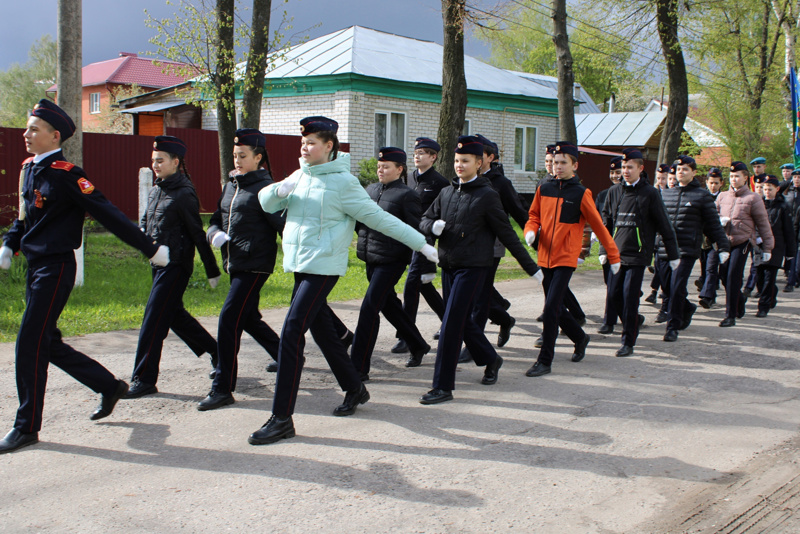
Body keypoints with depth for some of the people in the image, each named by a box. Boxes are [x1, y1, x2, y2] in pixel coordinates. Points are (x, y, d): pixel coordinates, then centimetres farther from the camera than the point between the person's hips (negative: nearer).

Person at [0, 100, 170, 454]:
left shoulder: (67, 175, -15)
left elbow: (108, 215, -16)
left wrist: (149, 249, -14)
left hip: (56, 269, -9)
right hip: (36, 266, 9)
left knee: (30, 344, -7)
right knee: (48, 343, 13)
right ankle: (109, 386, 29)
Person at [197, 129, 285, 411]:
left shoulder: (265, 188, -11)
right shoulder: (230, 186, 13)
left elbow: (283, 225, -18)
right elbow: (216, 220, 17)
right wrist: (215, 234, -5)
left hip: (255, 265, -9)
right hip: (235, 264, 9)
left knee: (229, 319, -12)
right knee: (249, 318, 20)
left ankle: (223, 388, -5)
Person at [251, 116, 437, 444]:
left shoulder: (343, 182, -9)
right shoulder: (300, 176, 11)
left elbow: (379, 217, -6)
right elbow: (265, 202, 9)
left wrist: (421, 244, -5)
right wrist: (279, 189, -15)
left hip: (324, 267, -7)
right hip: (300, 265, 7)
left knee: (292, 332, -14)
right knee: (322, 330, 17)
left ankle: (282, 419, -10)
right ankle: (354, 389, 36)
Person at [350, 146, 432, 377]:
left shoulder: (406, 195, -9)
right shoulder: (371, 189, 11)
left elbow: (415, 232, -9)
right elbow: (359, 219, 19)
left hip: (391, 261, -8)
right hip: (371, 258, 8)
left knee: (369, 308, -11)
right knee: (389, 305, 19)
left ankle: (359, 368, -5)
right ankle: (418, 346, 39)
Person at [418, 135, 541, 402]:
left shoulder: (487, 196, -6)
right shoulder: (447, 193, 11)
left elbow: (507, 234, -3)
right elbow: (424, 219, 16)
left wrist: (531, 267, -1)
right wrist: (433, 226, -9)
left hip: (473, 267, -6)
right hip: (448, 266, 6)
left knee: (452, 324, -10)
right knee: (463, 321, 15)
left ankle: (443, 387, -5)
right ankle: (491, 359, 39)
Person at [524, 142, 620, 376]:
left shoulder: (581, 194, -5)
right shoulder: (544, 189, 7)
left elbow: (598, 226, 0)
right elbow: (534, 216, 17)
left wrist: (614, 256, 4)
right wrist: (531, 231, -6)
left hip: (566, 259, -5)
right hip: (545, 258, 5)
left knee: (551, 307, -13)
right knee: (556, 307, 14)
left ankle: (545, 361, -7)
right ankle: (580, 338, 39)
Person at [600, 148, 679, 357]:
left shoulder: (650, 193, -3)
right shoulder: (614, 192, 9)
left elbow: (664, 226, 1)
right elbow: (607, 222, 15)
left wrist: (673, 255, 2)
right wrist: (604, 250, 11)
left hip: (638, 254, -5)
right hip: (617, 253, 5)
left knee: (630, 297, -7)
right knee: (613, 295, 5)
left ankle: (628, 342, 2)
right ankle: (635, 320, 33)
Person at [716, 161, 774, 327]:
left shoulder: (753, 198, -2)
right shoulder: (722, 196, 10)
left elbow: (763, 224, 1)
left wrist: (767, 248, -1)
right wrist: (719, 220, -5)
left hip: (742, 242, -4)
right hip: (724, 242, 5)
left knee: (733, 277, -9)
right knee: (724, 276, 5)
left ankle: (731, 316, -2)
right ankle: (740, 300, 34)